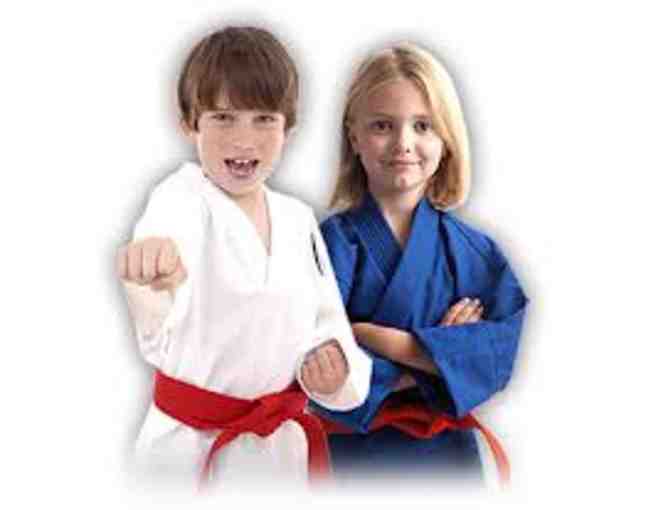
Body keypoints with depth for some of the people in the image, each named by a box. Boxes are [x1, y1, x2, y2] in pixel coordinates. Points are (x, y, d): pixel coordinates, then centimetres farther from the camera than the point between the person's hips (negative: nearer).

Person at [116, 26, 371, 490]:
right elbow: (170, 225, -39)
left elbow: (326, 320, 10)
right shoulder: (183, 200, -15)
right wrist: (154, 251, -62)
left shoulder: (299, 219, 2)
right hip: (191, 448, -4)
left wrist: (333, 365, -12)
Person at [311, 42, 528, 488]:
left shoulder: (474, 252, -4)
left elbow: (502, 351, -15)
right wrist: (442, 353, -18)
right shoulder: (334, 242, -11)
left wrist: (380, 339, -21)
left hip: (446, 452, 2)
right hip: (353, 451, -2)